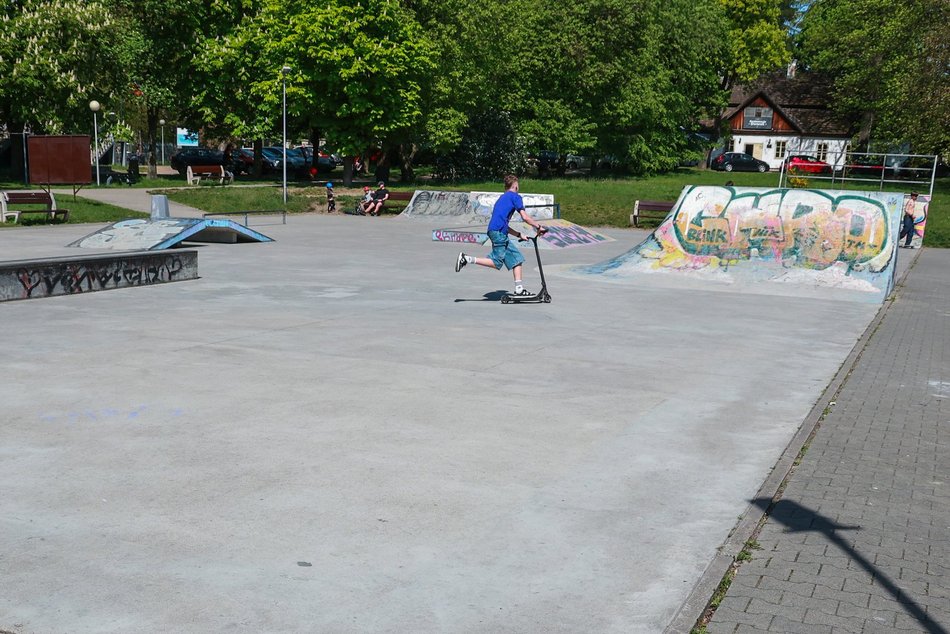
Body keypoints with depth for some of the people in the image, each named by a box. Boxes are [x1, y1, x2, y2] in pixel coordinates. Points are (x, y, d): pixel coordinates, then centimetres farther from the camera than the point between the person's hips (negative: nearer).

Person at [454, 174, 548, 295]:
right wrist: (538, 227, 6)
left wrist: (519, 235, 27)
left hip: (496, 231, 9)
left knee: (516, 258, 11)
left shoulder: (502, 198, 28)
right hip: (498, 232, -9)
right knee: (496, 263, -10)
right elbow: (525, 217, -6)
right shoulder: (515, 196, 2)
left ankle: (519, 289, 9)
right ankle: (466, 259, -11)